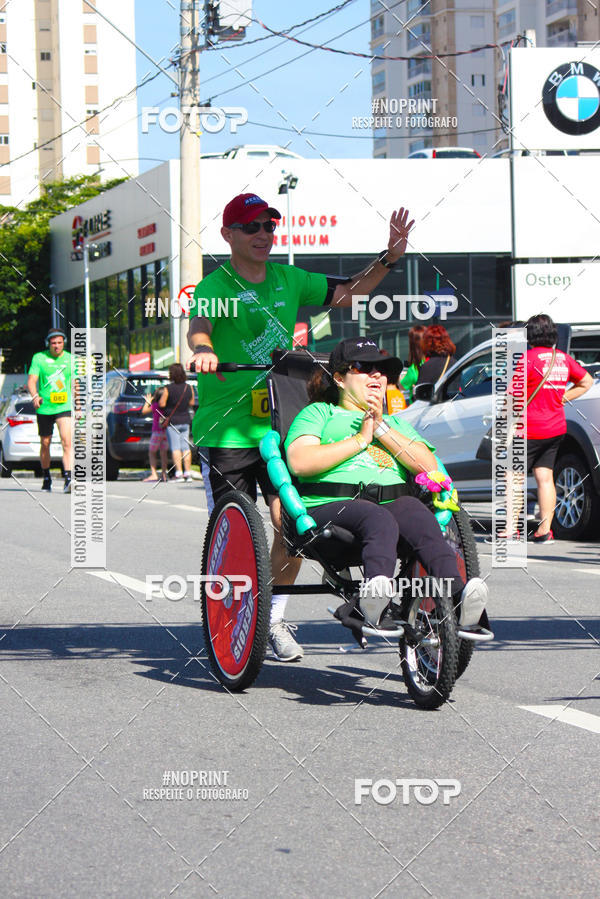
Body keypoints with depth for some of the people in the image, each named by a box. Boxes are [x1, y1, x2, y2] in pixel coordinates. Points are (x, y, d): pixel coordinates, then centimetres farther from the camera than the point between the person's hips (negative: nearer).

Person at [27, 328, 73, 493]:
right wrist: (35, 396, -27)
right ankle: (46, 478, 31)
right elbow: (31, 380, -7)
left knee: (67, 442, -18)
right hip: (44, 407, 1)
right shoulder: (39, 358, 0)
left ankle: (68, 479, -26)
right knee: (45, 444, 12)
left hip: (64, 407, -1)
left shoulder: (71, 359, 5)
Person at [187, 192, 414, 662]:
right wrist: (203, 349, -49)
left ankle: (274, 617, 15)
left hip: (280, 423, 4)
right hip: (228, 428, -4)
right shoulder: (215, 286, -6)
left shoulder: (289, 279, 11)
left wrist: (390, 257, 4)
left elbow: (349, 292, 19)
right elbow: (198, 326, -26)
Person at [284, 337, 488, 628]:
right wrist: (361, 439, 3)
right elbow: (300, 462, 1)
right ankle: (376, 593, -67)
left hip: (393, 501, 3)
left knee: (415, 513, -35)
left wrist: (382, 429, 8)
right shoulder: (319, 413, 23)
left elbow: (429, 467, 15)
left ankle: (457, 595, -57)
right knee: (380, 521, -39)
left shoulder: (396, 423, 35)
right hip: (330, 506, -3)